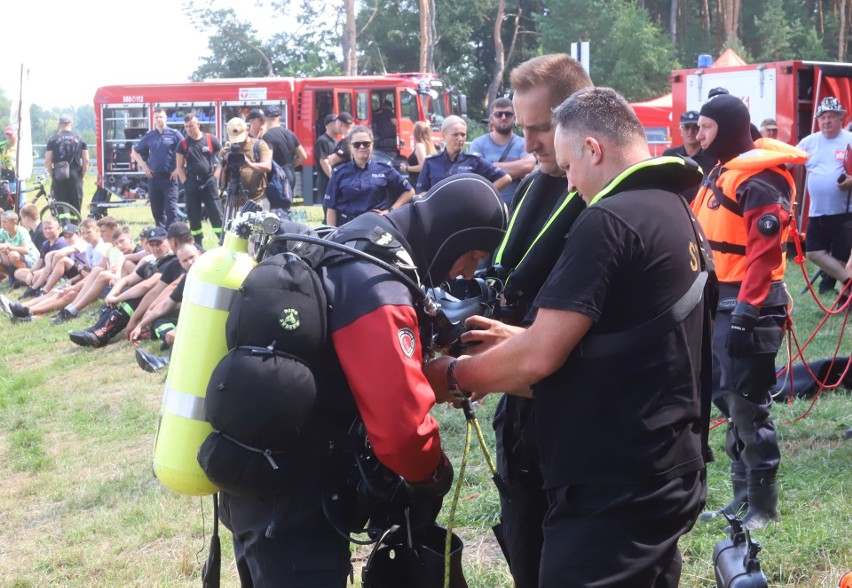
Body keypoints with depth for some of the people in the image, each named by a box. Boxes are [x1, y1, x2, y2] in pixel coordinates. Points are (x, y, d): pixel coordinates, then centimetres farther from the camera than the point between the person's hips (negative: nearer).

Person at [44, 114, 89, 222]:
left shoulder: (53, 140, 3)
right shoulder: (80, 139, 6)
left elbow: (47, 162, -1)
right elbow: (86, 160, 2)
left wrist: (52, 175, 10)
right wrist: (82, 175, 11)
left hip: (59, 176, -1)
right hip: (75, 175, 1)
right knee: (76, 205, 7)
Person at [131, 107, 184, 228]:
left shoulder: (174, 134, -1)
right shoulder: (149, 136, 9)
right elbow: (135, 152, 20)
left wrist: (178, 168, -5)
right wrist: (144, 166, 9)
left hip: (169, 176, -4)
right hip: (153, 177, 4)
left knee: (171, 209, -9)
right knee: (156, 209, 7)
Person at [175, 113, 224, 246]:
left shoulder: (211, 140, 0)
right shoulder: (183, 144, 4)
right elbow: (179, 166, 7)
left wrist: (215, 176, -1)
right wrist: (185, 183, -1)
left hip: (209, 182, -2)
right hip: (192, 183, 2)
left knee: (216, 214, -6)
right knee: (193, 216, 5)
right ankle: (197, 245, 14)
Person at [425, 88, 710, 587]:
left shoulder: (609, 219, -17)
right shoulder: (676, 213, 13)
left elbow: (540, 356, -19)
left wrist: (453, 375, -3)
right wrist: (514, 343, 17)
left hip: (616, 486, -10)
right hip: (668, 471, 10)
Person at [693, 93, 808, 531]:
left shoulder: (759, 179, -15)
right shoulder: (721, 172, 15)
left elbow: (765, 250, -22)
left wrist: (746, 310, -25)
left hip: (747, 306, -10)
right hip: (719, 301, 10)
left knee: (747, 405, -6)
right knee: (729, 400, 14)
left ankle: (763, 506, 3)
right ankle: (743, 496, 23)